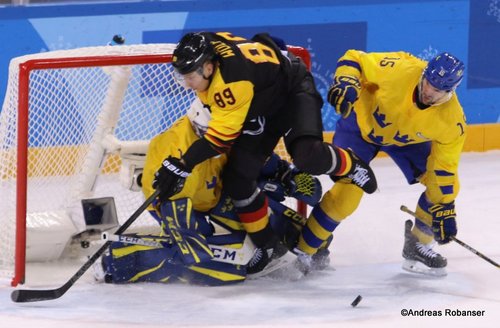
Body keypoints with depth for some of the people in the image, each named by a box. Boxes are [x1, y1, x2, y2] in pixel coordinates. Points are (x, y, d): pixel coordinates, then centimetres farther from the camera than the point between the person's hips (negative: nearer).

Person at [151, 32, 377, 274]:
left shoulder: (231, 77, -39)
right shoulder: (203, 51, -14)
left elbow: (222, 135, -36)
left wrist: (183, 165, -39)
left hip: (294, 90, -8)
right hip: (261, 106, 8)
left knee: (306, 157, -32)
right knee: (237, 177, -4)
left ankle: (351, 166, 2)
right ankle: (267, 245, 11)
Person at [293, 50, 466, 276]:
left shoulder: (452, 120, -28)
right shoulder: (399, 69, -36)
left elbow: (444, 165, -16)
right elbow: (353, 60, -22)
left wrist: (444, 210, -17)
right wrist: (345, 84, -42)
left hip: (408, 139, 4)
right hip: (362, 124, -4)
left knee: (444, 187, -8)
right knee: (347, 193, -19)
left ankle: (417, 245, 15)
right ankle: (301, 250, -4)